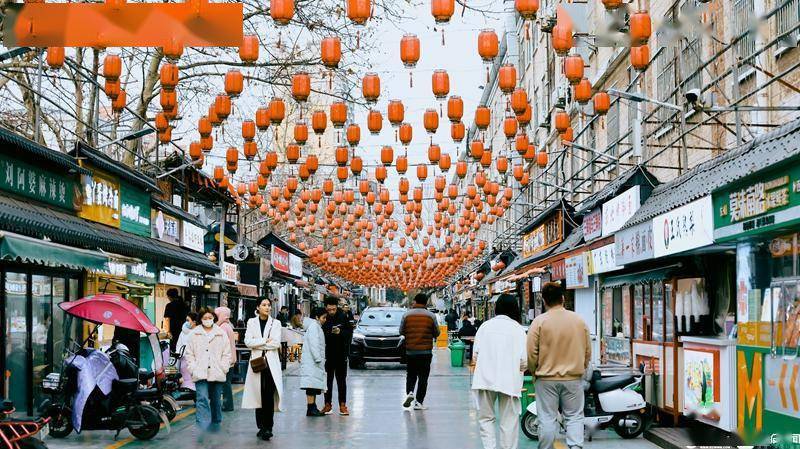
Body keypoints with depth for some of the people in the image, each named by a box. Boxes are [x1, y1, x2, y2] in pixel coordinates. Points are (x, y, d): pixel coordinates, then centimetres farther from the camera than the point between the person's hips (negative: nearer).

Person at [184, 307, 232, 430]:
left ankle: (216, 425, 27)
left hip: (217, 373, 2)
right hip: (200, 374, -2)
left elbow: (227, 354, 8)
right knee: (202, 400, -13)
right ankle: (203, 429, -18)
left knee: (216, 400, 12)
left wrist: (223, 368, -3)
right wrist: (193, 368, -4)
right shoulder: (194, 334, 5)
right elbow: (189, 353, 7)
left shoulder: (221, 334, 6)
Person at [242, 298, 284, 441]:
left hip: (271, 362, -1)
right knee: (259, 395, 4)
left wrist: (257, 344, -7)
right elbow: (248, 341, -4)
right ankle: (261, 426, 13)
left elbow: (276, 343, -7)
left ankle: (268, 428, -12)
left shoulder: (275, 323, 5)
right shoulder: (251, 322, 8)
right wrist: (265, 341, -10)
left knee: (269, 395, -11)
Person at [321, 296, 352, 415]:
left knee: (341, 380, 6)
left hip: (341, 354, 0)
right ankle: (328, 404, 13)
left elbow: (350, 332, 0)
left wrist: (341, 332, -18)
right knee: (327, 380, 6)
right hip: (327, 354, 0)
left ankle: (342, 405, 10)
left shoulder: (343, 317, -2)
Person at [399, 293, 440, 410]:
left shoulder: (407, 315, -4)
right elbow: (436, 333, 2)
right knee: (423, 377, 4)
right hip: (426, 351, -1)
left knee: (411, 374, 16)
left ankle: (409, 393, -8)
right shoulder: (431, 316, -5)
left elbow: (401, 332, 2)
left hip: (410, 351, 1)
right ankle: (419, 402, 1)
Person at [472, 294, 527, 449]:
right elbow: (524, 360, -6)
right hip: (509, 381, -2)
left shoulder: (485, 326, 2)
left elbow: (475, 355, 1)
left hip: (485, 379, 2)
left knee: (486, 418, 13)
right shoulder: (517, 328, -3)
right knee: (508, 422, 7)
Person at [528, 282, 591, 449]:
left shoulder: (539, 321, -9)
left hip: (547, 379, -2)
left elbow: (531, 353, -8)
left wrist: (534, 372, 9)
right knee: (574, 417, 8)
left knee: (547, 419, 5)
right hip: (574, 379, 2)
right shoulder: (578, 320, 0)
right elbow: (588, 351, 7)